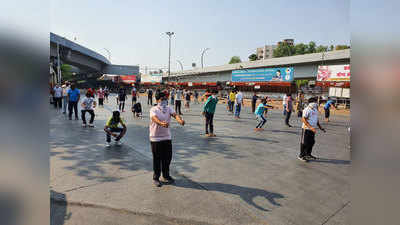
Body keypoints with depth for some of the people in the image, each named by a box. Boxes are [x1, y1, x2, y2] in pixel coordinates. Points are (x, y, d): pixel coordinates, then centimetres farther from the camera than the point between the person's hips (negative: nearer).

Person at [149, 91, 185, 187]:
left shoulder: (168, 108, 5)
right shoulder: (153, 110, -9)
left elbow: (175, 115, -14)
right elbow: (155, 118, -29)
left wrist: (180, 120, -37)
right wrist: (161, 123, -51)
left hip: (167, 137, 5)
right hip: (156, 138, -4)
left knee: (167, 158, 12)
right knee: (157, 159, 5)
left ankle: (166, 176, 32)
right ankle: (156, 178, 23)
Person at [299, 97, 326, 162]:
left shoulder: (315, 110, 12)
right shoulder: (307, 110, -15)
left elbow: (316, 120, 23)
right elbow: (303, 119, -22)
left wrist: (320, 127, 20)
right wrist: (310, 127, -28)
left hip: (312, 129, 8)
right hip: (306, 129, -8)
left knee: (311, 142, 16)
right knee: (304, 142, -1)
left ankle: (308, 154, 32)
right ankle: (301, 155, 10)